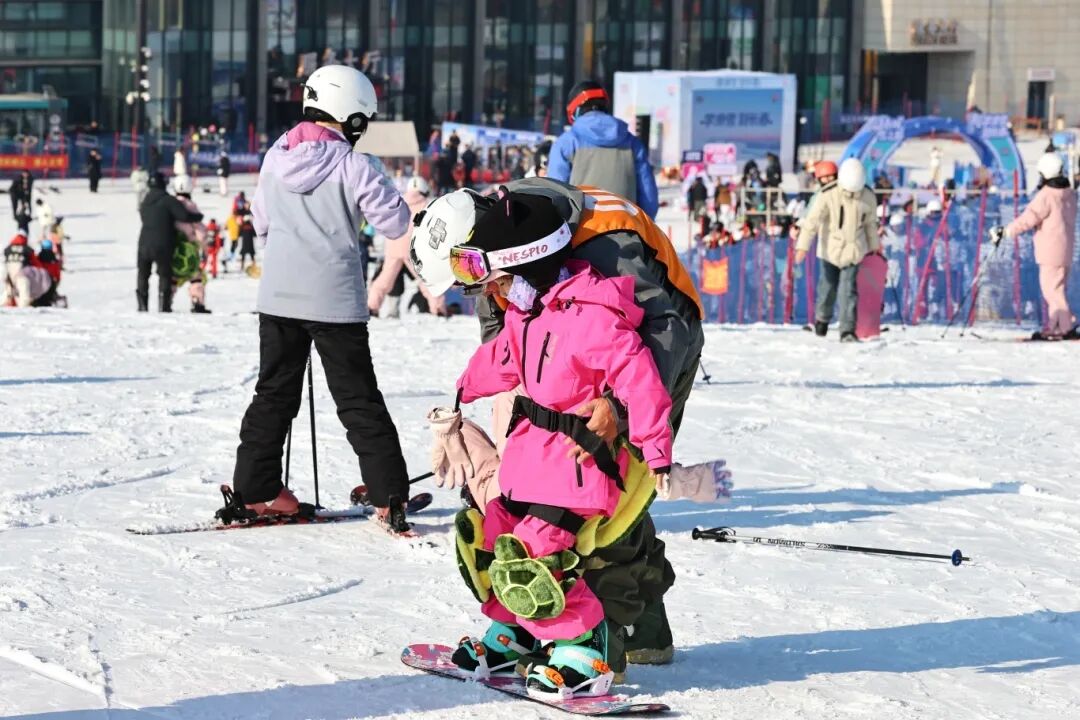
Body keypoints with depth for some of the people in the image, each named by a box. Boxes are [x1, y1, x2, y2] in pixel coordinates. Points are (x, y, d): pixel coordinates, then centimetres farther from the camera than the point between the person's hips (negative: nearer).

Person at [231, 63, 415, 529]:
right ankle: (389, 496, 0)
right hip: (335, 299, -4)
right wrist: (385, 195, 10)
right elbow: (396, 222, -8)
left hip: (277, 296, 4)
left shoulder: (275, 159, 4)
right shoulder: (352, 167, -13)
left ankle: (255, 490, 14)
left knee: (274, 392, 16)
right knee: (359, 401, 2)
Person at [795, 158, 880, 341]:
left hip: (853, 250, 1)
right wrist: (803, 246, -29)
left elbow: (871, 223, 8)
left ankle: (847, 331, -6)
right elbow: (812, 220, -21)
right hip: (830, 248, -1)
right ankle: (822, 318, 37)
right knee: (828, 286, 11)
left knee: (848, 290, -7)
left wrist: (874, 246, 20)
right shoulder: (828, 194, -18)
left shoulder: (868, 197, -8)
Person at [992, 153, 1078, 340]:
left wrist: (1004, 232, -12)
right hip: (1065, 250, 9)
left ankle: (1067, 327, -9)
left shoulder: (1046, 196, -16)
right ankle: (1052, 328, 15)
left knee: (1052, 289, -6)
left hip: (1051, 252, -9)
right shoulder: (1070, 194, 10)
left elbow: (1028, 219, -18)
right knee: (1054, 288, 14)